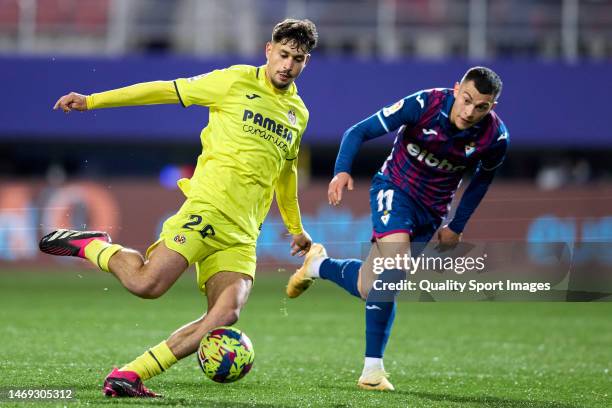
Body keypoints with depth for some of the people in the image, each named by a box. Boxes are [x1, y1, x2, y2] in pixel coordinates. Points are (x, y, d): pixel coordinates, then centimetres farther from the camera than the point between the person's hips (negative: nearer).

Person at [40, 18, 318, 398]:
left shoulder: (298, 113, 19)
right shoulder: (237, 81, 2)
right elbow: (164, 90, 4)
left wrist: (295, 227, 44)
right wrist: (92, 100, 3)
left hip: (243, 232, 5)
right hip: (208, 207, -5)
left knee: (226, 316, -17)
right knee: (145, 284, -23)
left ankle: (130, 376, -11)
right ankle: (91, 245, 9)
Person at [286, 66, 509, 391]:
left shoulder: (494, 136, -15)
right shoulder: (423, 105, -24)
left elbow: (483, 178, 7)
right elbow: (359, 132, -16)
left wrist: (457, 226, 7)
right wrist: (342, 171, -33)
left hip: (431, 211, 4)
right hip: (394, 188, -4)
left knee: (369, 289, 4)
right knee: (395, 264, -29)